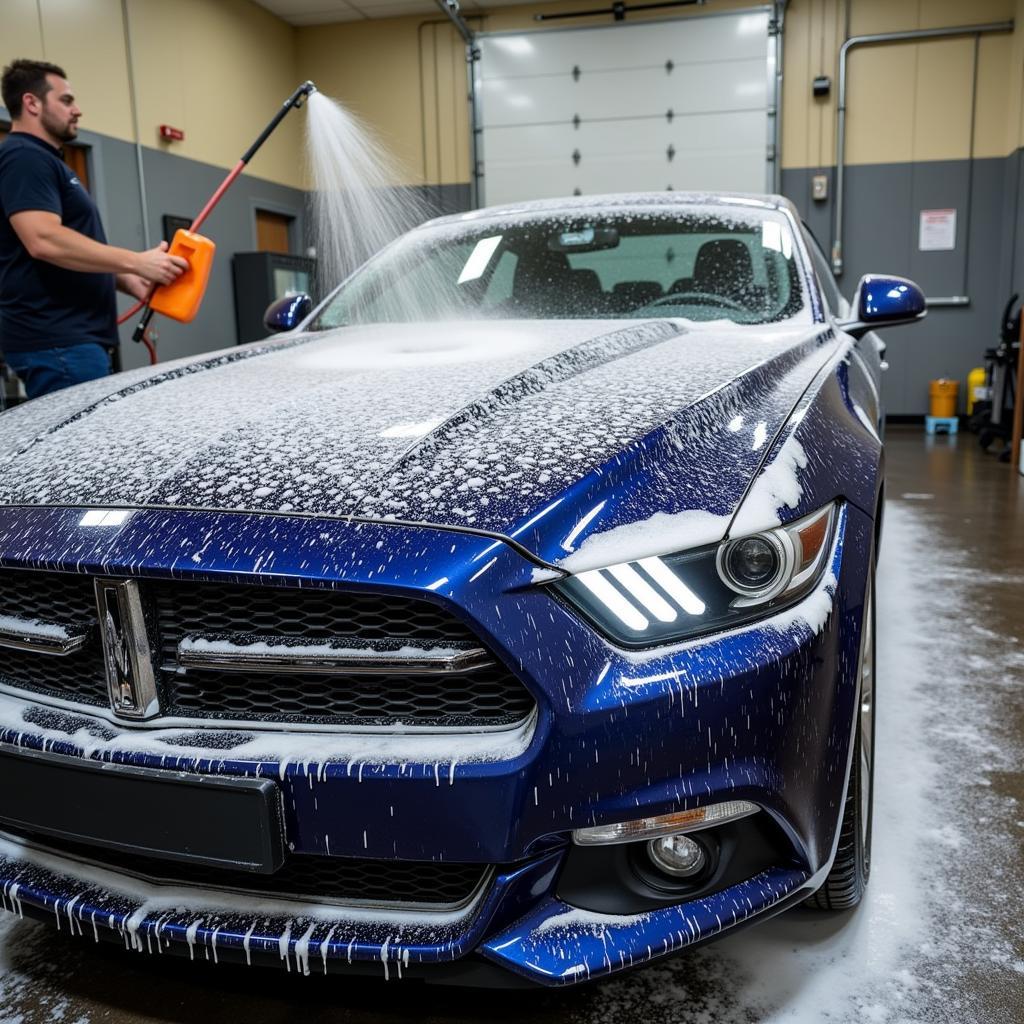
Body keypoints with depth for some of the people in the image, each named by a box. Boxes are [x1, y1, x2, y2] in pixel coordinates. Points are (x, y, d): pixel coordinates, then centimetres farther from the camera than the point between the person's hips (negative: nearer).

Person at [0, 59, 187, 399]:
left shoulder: (44, 162, 25)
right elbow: (43, 240, -23)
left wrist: (129, 281, 12)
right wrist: (137, 262, -21)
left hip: (73, 337, 10)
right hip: (56, 342, -10)